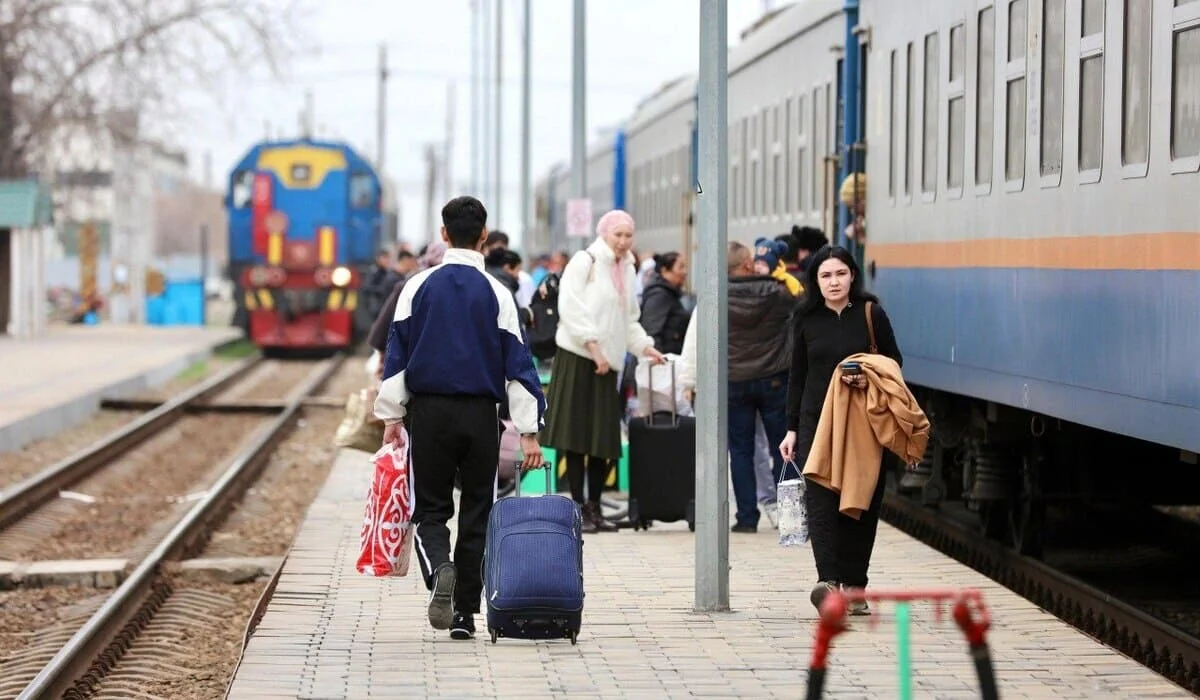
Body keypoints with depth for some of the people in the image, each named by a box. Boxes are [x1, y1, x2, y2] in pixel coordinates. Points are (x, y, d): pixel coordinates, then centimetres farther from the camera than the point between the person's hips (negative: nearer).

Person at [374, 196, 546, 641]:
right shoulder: (496, 293, -1)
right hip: (481, 414, 0)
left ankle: (440, 570, -23)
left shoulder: (418, 287, 1)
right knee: (476, 512, 9)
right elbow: (517, 362, -2)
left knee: (430, 508, 8)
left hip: (429, 411, 0)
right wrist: (529, 431, 0)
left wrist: (392, 416, 7)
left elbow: (396, 354, 1)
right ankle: (465, 612, 8)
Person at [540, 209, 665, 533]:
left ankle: (594, 506, 12)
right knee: (577, 436, -5)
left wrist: (645, 346, 9)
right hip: (578, 357, -7)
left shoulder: (626, 270, 17)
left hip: (607, 361, 7)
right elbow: (571, 308, -14)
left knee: (603, 439, 5)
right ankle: (579, 507, -2)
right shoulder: (584, 262, -6)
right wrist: (593, 345, -20)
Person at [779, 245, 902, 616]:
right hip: (817, 421, 1)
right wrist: (792, 429, 10)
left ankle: (854, 587, 9)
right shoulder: (806, 319, 6)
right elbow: (797, 376, 12)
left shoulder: (871, 314, 1)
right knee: (820, 500, -13)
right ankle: (828, 580, -24)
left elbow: (894, 362, 9)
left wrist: (871, 379, -13)